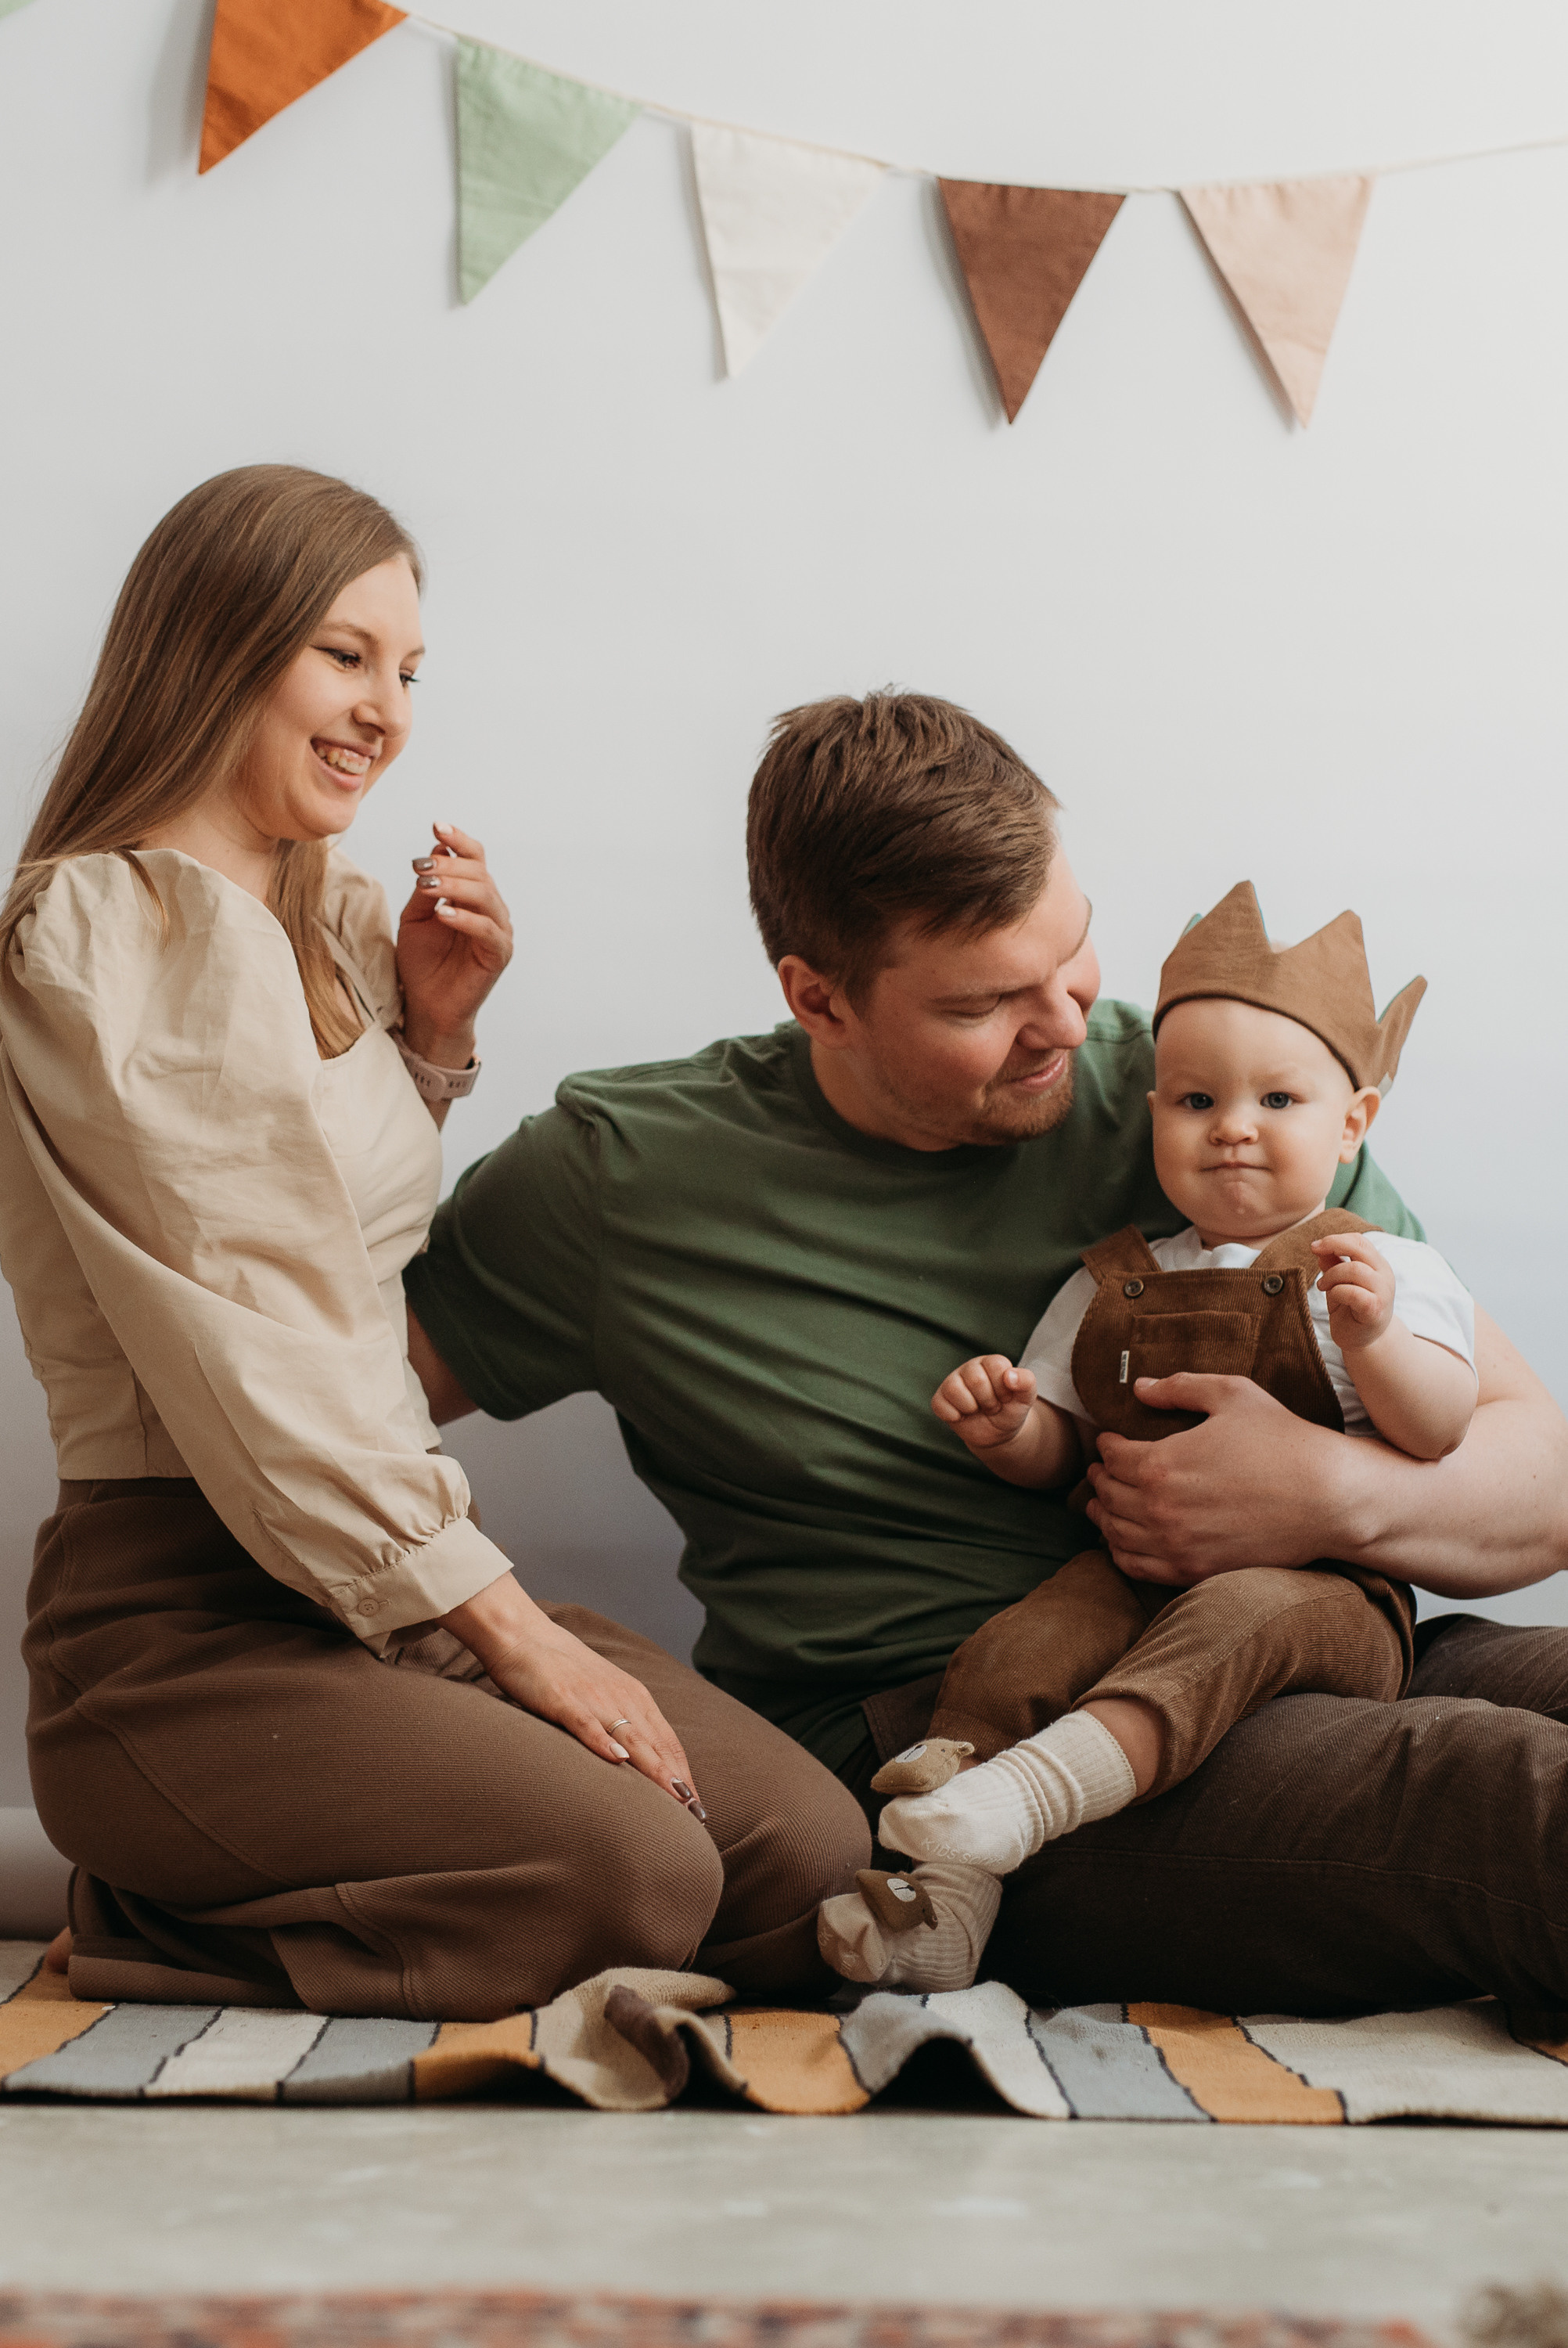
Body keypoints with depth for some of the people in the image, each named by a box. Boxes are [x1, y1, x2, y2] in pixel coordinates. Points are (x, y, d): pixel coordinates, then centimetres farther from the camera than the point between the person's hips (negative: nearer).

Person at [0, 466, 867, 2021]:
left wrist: (431, 1037, 8)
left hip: (402, 1570, 8)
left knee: (814, 1851, -9)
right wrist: (502, 1625, -14)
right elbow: (235, 1354, -16)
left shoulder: (332, 923, 17)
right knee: (635, 1874, -26)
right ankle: (159, 1931, -3)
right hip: (181, 1613, -8)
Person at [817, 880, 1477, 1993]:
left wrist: (1373, 1338, -25)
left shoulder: (1384, 1269, 6)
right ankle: (948, 1897, -22)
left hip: (1321, 1584, -3)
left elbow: (1439, 1430, -6)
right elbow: (1058, 1452, 20)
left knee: (1236, 1620, -36)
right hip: (1132, 1575, 4)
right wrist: (1010, 1428, -4)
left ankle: (1043, 1784, -49)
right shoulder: (1112, 1282, 18)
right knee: (1007, 1653, -22)